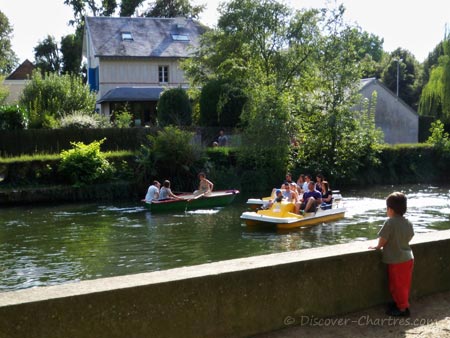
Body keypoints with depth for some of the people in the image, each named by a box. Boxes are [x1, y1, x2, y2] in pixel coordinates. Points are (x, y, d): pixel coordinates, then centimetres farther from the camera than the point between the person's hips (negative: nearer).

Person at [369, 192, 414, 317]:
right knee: (404, 284, 19)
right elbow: (410, 237, 11)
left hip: (396, 261, -7)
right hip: (408, 258, 7)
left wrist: (378, 247, 1)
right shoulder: (408, 223, 1)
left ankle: (403, 309, 12)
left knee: (397, 285, 6)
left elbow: (383, 238, -17)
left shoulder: (390, 222, -21)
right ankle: (400, 303, 33)